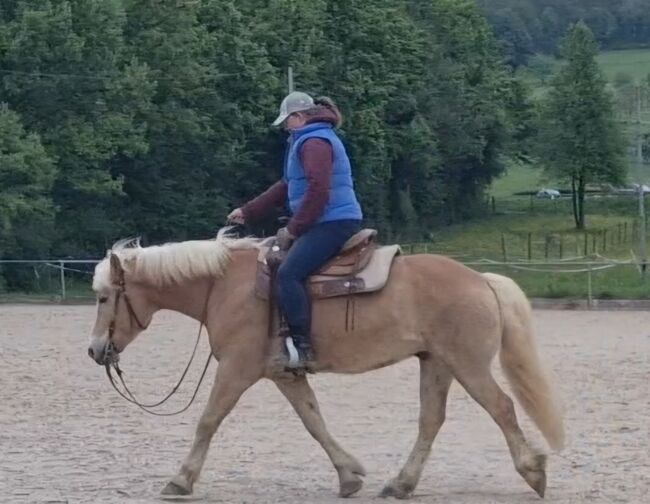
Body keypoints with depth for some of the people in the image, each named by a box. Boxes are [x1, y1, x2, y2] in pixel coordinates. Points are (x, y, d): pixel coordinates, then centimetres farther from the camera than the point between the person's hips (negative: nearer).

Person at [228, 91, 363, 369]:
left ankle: (302, 346, -26)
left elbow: (317, 192, -21)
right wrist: (247, 211, 28)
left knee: (287, 274, -23)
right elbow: (286, 187, 29)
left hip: (333, 223, -11)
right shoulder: (311, 140, 23)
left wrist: (293, 229, -15)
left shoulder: (314, 142, -11)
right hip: (328, 223, 11)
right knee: (275, 257, 18)